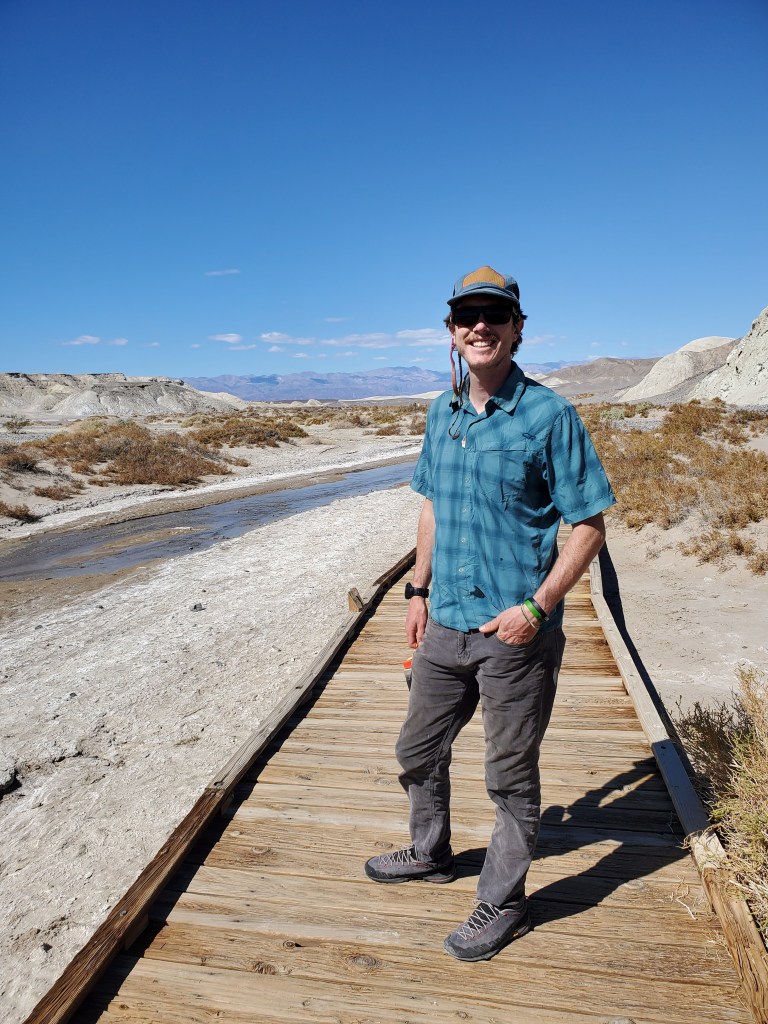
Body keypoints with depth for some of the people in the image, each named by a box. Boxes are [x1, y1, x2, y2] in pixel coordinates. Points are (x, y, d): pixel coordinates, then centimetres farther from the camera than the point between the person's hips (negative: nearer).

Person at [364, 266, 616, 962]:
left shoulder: (549, 416, -12)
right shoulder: (442, 414, 7)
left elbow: (589, 526, -10)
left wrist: (536, 606, -18)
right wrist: (419, 591, 12)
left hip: (515, 635, -6)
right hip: (445, 625, 7)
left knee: (511, 777, 11)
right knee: (419, 751, 22)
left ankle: (503, 904, 34)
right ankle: (431, 856, 48)